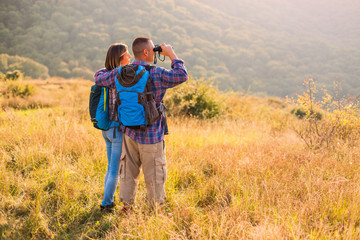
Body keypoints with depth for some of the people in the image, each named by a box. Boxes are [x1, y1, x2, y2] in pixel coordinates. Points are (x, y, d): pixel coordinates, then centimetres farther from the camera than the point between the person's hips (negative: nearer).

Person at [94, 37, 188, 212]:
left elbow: (98, 79, 10)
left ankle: (126, 206, 26)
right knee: (154, 175, 8)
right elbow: (182, 76, -13)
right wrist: (171, 55, -4)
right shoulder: (156, 74, -17)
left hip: (130, 132, 5)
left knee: (129, 171, 16)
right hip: (151, 136, -5)